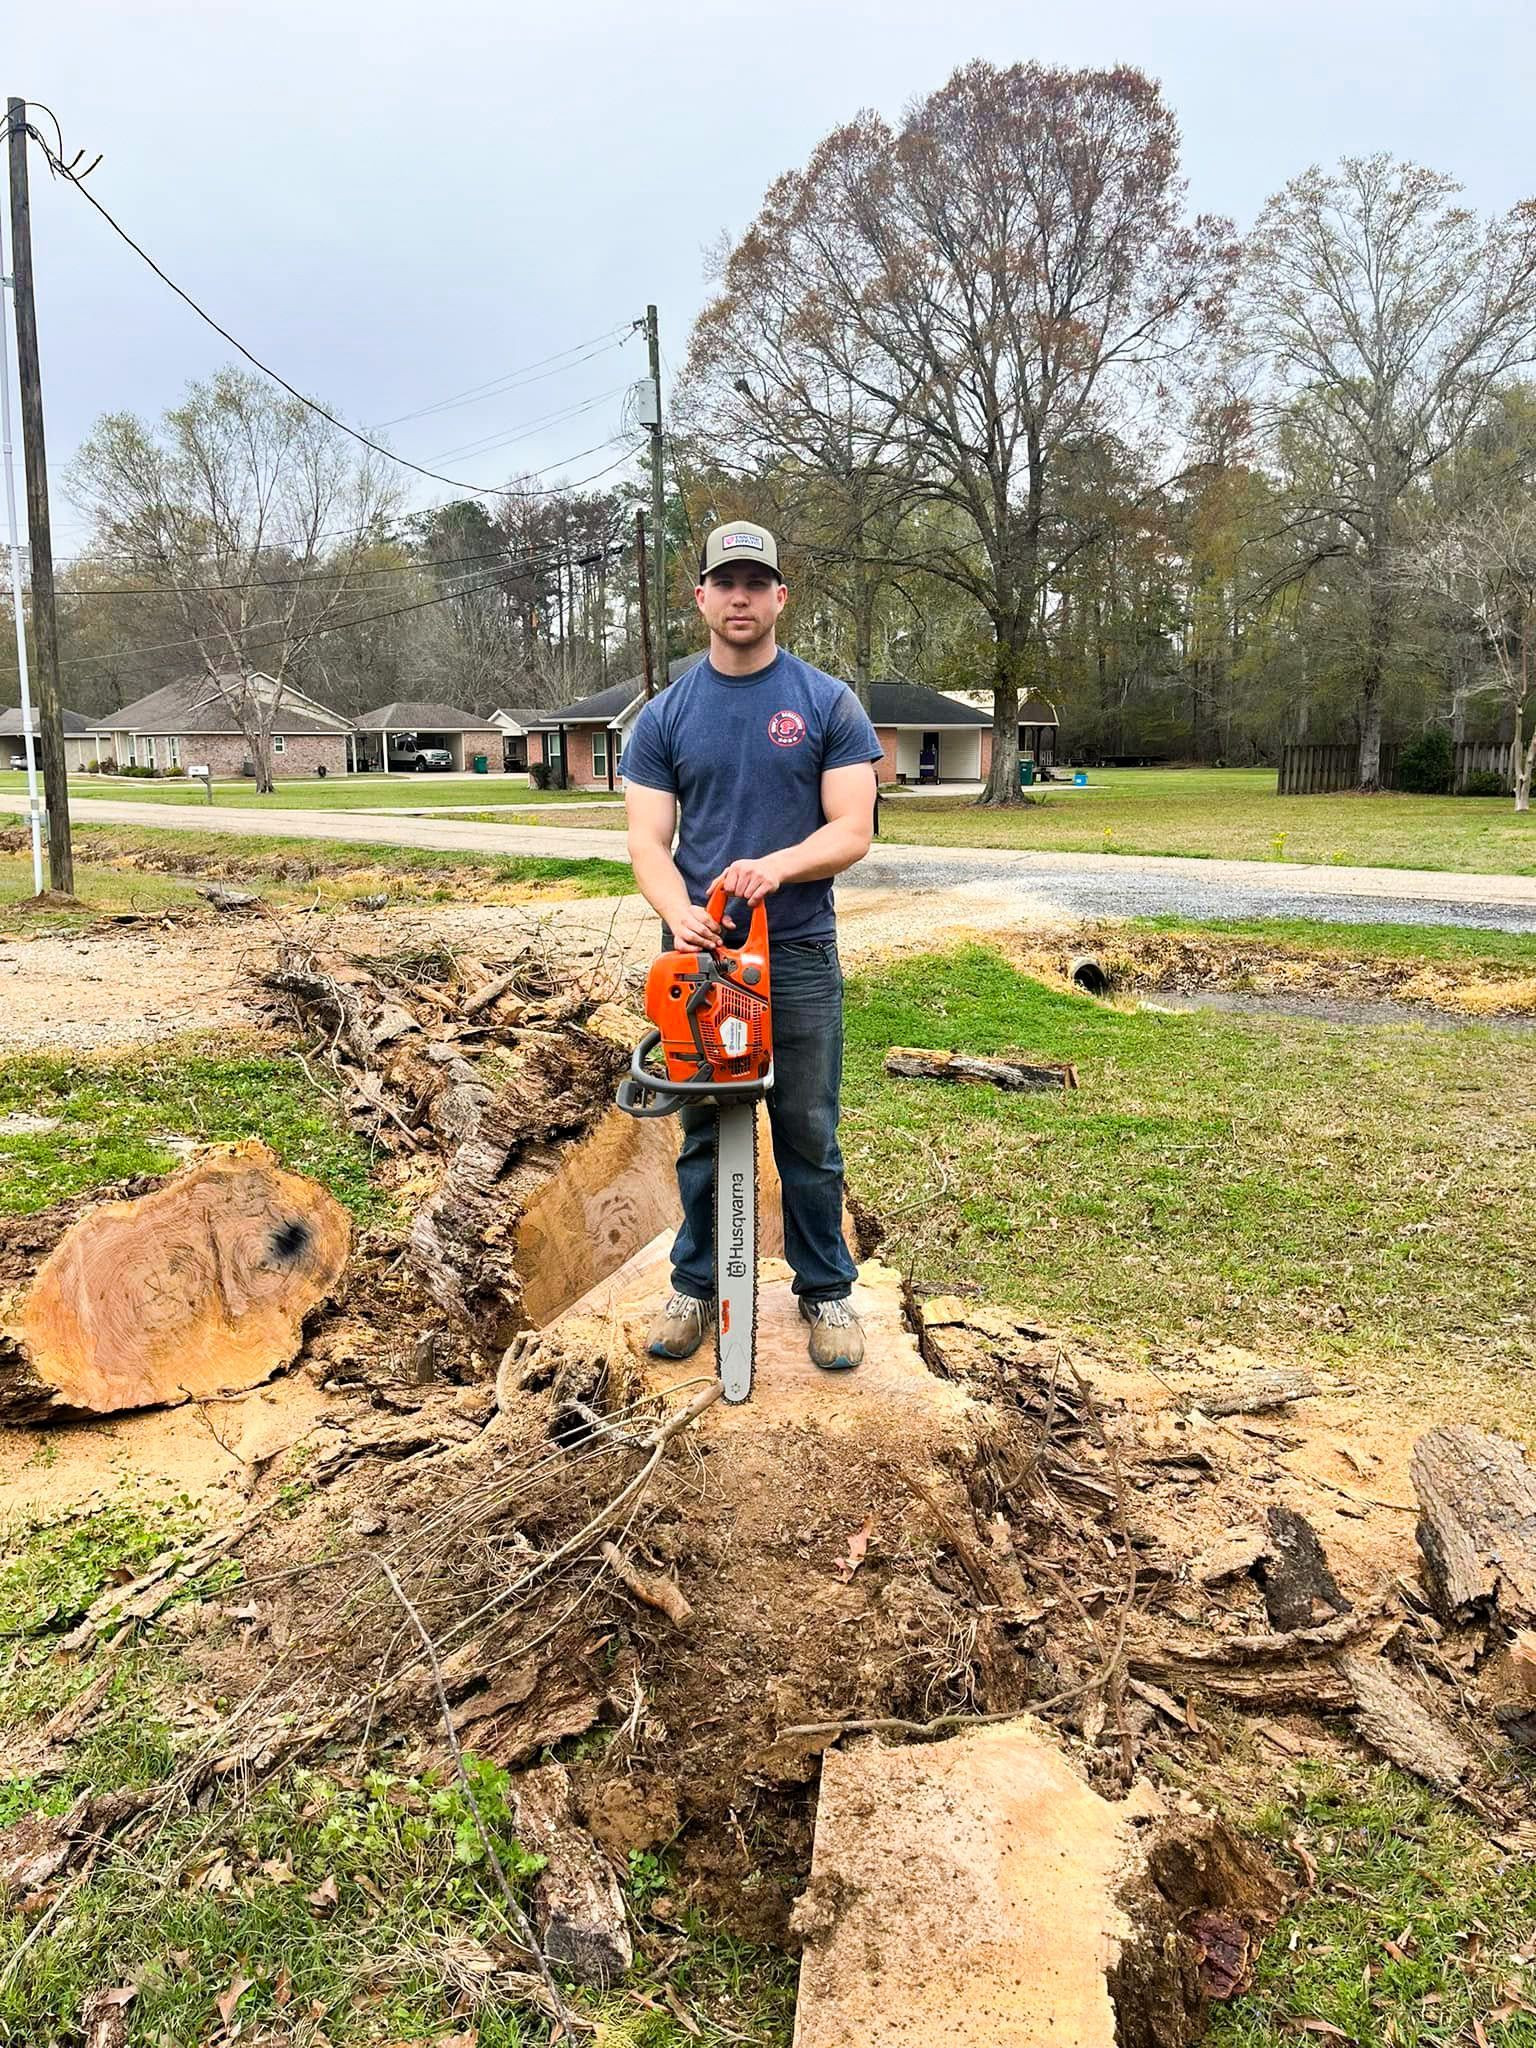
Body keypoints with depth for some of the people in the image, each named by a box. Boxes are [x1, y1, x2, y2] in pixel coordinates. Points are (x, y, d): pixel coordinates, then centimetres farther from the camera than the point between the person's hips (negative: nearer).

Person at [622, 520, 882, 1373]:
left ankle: (826, 1291, 21)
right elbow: (648, 841, -2)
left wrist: (776, 866, -25)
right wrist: (680, 913, -22)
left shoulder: (828, 704, 0)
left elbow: (852, 830, -6)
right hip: (701, 953, 2)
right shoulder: (665, 717, 5)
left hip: (801, 956, -1)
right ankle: (696, 1286, 25)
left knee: (809, 1137, 6)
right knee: (704, 1135, 11)